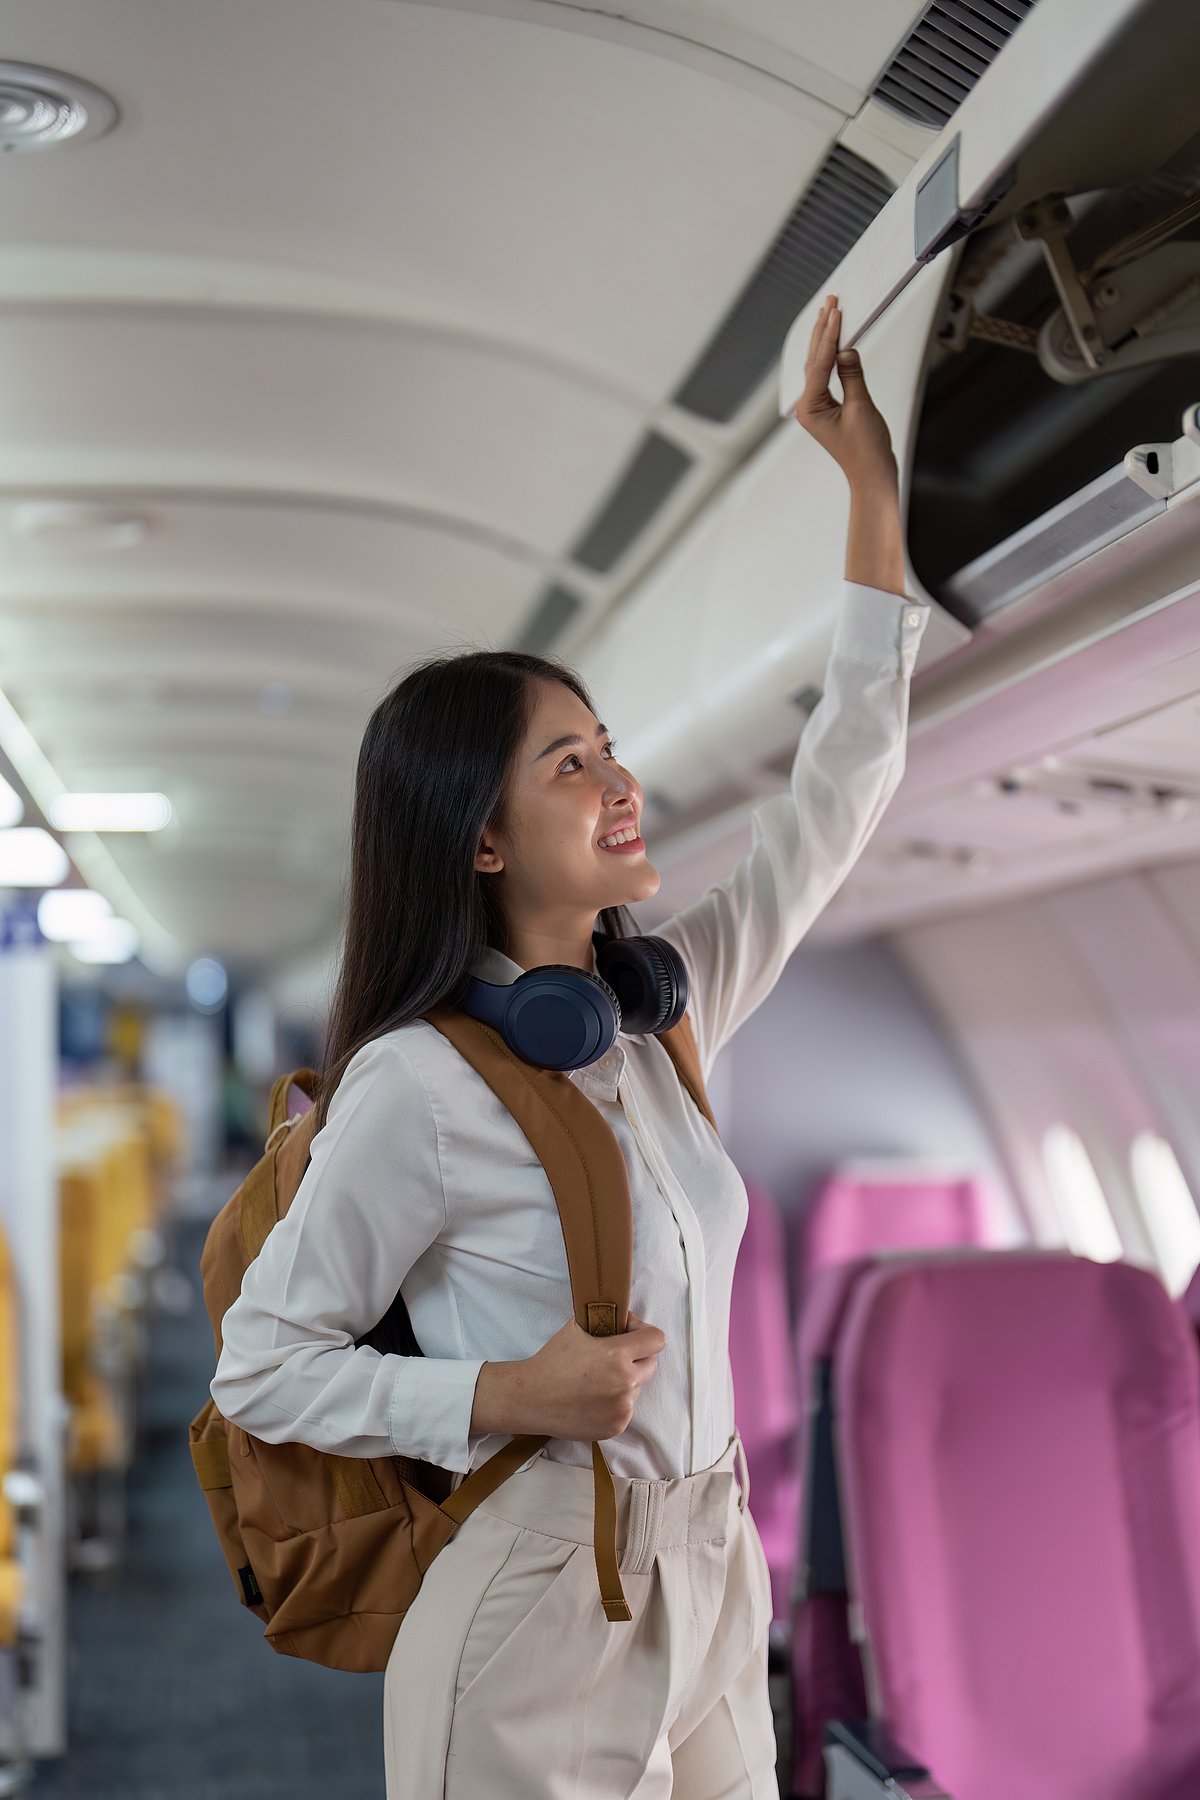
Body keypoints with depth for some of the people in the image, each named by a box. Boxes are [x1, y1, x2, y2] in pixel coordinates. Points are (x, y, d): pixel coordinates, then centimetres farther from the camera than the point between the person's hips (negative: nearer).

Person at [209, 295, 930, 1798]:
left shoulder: (664, 1008, 1)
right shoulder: (415, 1084, -17)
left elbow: (841, 786, 4)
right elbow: (259, 1367, -10)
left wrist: (875, 487, 1)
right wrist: (508, 1396, -21)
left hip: (708, 1587, 6)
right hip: (536, 1620, -6)